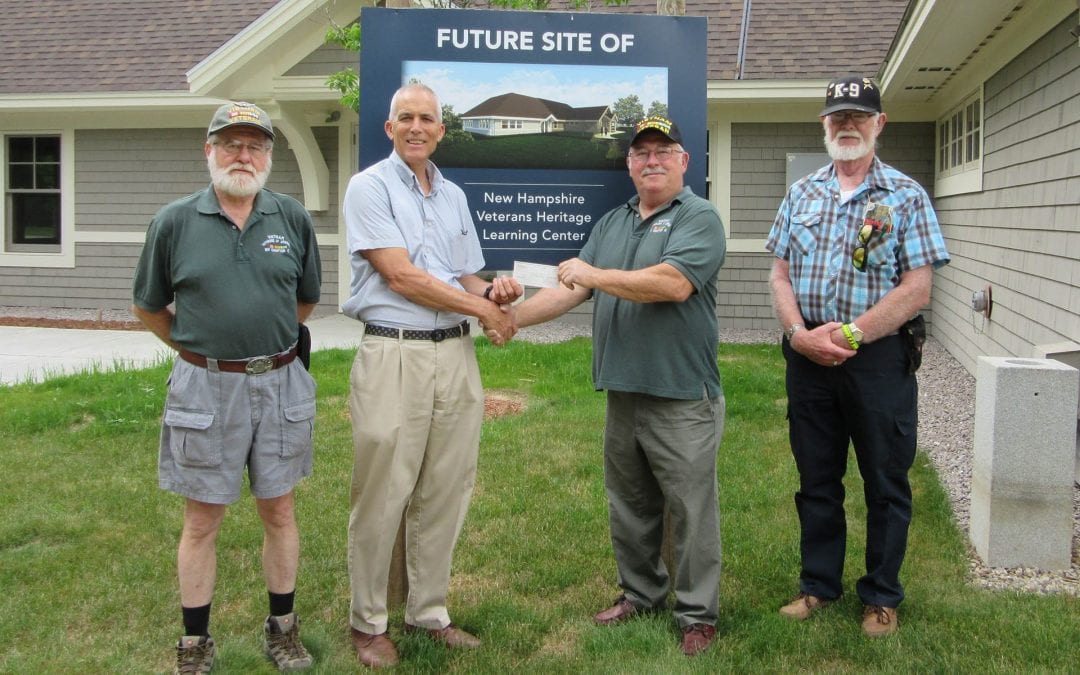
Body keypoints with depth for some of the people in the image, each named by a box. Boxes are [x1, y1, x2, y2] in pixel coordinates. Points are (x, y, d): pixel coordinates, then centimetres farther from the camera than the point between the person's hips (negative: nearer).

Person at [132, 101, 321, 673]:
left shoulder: (292, 218, 2)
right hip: (205, 387, -1)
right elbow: (148, 307, 9)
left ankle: (282, 628, 28)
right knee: (202, 520, 7)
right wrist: (197, 346, 12)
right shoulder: (175, 222, -2)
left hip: (280, 383, 2)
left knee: (278, 511, 12)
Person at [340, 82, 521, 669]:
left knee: (445, 493, 10)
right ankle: (368, 622, 15)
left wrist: (493, 289, -3)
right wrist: (484, 309, -8)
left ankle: (429, 611, 24)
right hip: (394, 355, -6)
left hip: (455, 355, 6)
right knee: (382, 497, 0)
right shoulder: (369, 187, -3)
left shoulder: (454, 195, 16)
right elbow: (400, 276, -12)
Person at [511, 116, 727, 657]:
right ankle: (641, 592, 33)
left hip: (682, 397, -7)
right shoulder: (611, 223, 15)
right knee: (629, 506, 17)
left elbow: (672, 284, -22)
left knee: (691, 510, 2)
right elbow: (572, 290, 12)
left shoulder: (698, 218, -7)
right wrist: (511, 317, 2)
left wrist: (595, 274, -14)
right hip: (622, 393, 7)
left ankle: (698, 613, 15)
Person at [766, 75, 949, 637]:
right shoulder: (802, 193, 10)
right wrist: (800, 334, -9)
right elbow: (780, 274, 7)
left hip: (879, 359, -3)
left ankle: (882, 596, 22)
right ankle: (818, 585, 28)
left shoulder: (906, 196, -2)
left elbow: (916, 289, -9)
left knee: (886, 482, 7)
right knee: (816, 478, 13)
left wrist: (849, 334, -15)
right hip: (808, 357, 4)